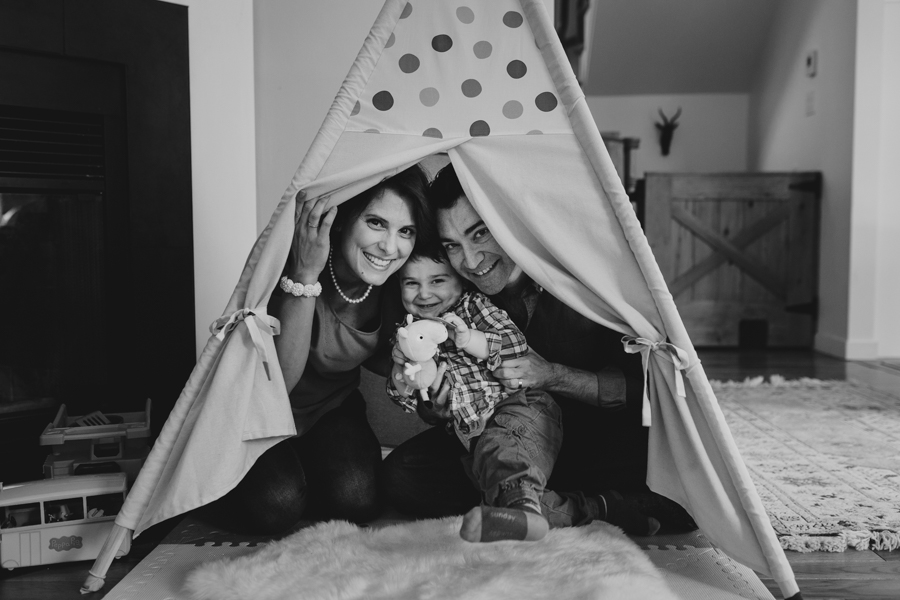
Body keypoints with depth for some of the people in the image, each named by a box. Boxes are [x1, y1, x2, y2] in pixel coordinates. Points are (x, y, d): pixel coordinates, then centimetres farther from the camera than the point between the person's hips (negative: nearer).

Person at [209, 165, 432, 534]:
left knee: (355, 500, -20)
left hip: (333, 408, 3)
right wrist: (305, 277, -44)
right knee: (274, 504, -25)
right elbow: (277, 382, -36)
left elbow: (386, 364, 3)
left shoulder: (398, 286, -16)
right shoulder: (286, 264, -29)